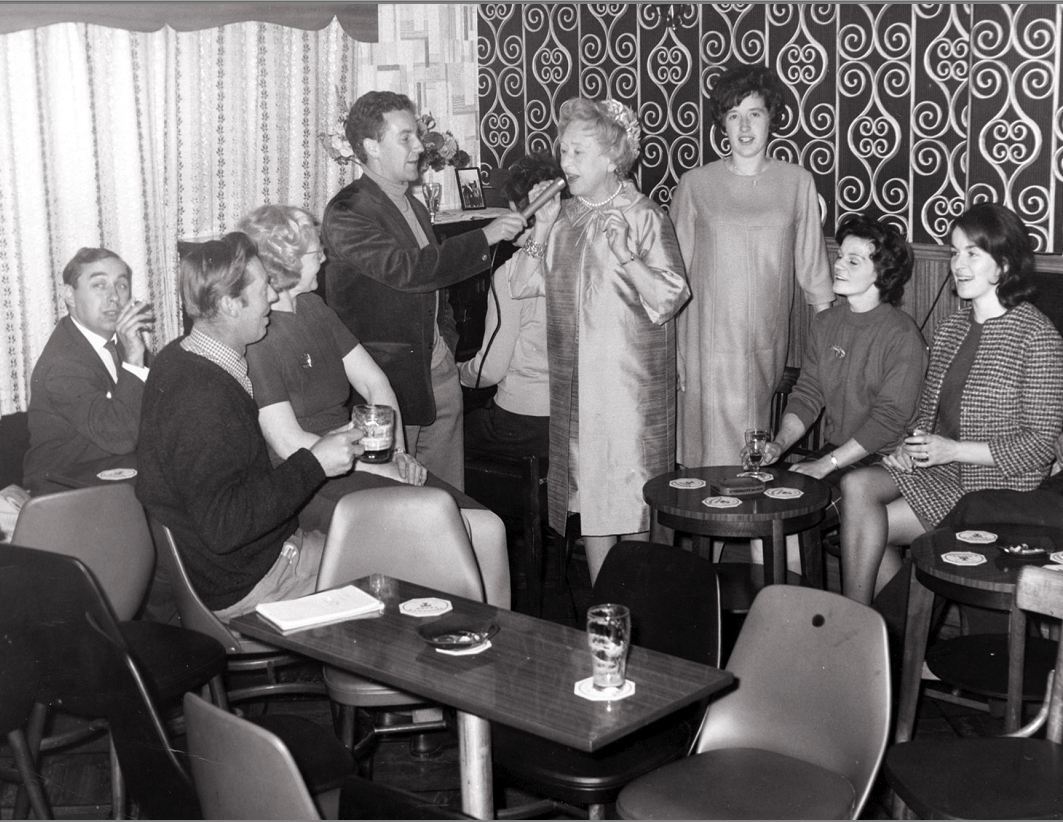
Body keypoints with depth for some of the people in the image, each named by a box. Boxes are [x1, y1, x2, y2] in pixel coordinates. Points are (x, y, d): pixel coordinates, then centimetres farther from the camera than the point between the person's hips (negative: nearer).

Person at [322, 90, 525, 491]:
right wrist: (485, 237, -23)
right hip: (391, 379, -8)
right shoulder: (346, 213, -13)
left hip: (439, 372, 8)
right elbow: (407, 269, -26)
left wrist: (449, 345, 16)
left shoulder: (413, 205, 16)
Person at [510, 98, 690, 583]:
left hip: (631, 378, -5)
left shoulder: (643, 217, -6)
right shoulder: (562, 216, 10)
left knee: (631, 491, -1)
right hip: (573, 377, 5)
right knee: (587, 491, 8)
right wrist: (541, 229, -4)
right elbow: (522, 286, 6)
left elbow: (670, 297, -12)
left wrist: (625, 253, -22)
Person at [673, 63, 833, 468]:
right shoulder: (695, 184, 1)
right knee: (714, 454, -3)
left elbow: (812, 264, 10)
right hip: (709, 344, -1)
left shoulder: (797, 182, 4)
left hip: (768, 344, 1)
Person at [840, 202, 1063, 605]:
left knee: (870, 525, -19)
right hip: (936, 470, 7)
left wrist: (954, 450, -18)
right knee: (856, 485, -20)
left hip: (997, 488, -7)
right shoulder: (952, 329, 13)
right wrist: (913, 445, -2)